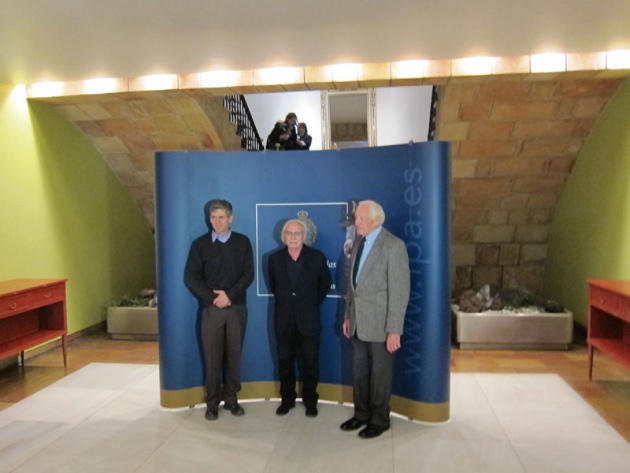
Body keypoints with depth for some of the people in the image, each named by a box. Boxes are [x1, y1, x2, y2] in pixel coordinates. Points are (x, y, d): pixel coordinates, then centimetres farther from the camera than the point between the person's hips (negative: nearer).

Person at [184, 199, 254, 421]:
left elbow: (248, 274, -1)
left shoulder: (243, 242, 5)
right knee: (212, 357, 3)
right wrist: (214, 298, -12)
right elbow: (191, 278, -2)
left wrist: (229, 295, -14)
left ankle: (231, 399, 20)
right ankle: (212, 403, 15)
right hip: (211, 308, -1)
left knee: (233, 355, 7)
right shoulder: (200, 244, 3)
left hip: (237, 308, 1)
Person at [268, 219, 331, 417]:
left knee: (310, 363, 7)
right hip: (284, 319, 2)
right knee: (285, 362, 11)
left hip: (308, 319, -2)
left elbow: (325, 284, 7)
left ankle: (310, 401, 23)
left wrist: (313, 303, 8)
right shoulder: (275, 258, 0)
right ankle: (287, 399, 26)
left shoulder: (317, 257, -6)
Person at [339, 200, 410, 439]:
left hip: (380, 323, -6)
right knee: (360, 373, 18)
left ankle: (379, 420, 29)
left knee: (380, 374, 10)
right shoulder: (358, 243, 8)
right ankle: (361, 414, 36)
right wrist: (348, 315, 13)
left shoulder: (394, 246, -15)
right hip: (359, 322, 7)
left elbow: (400, 290, -17)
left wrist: (394, 329, -18)